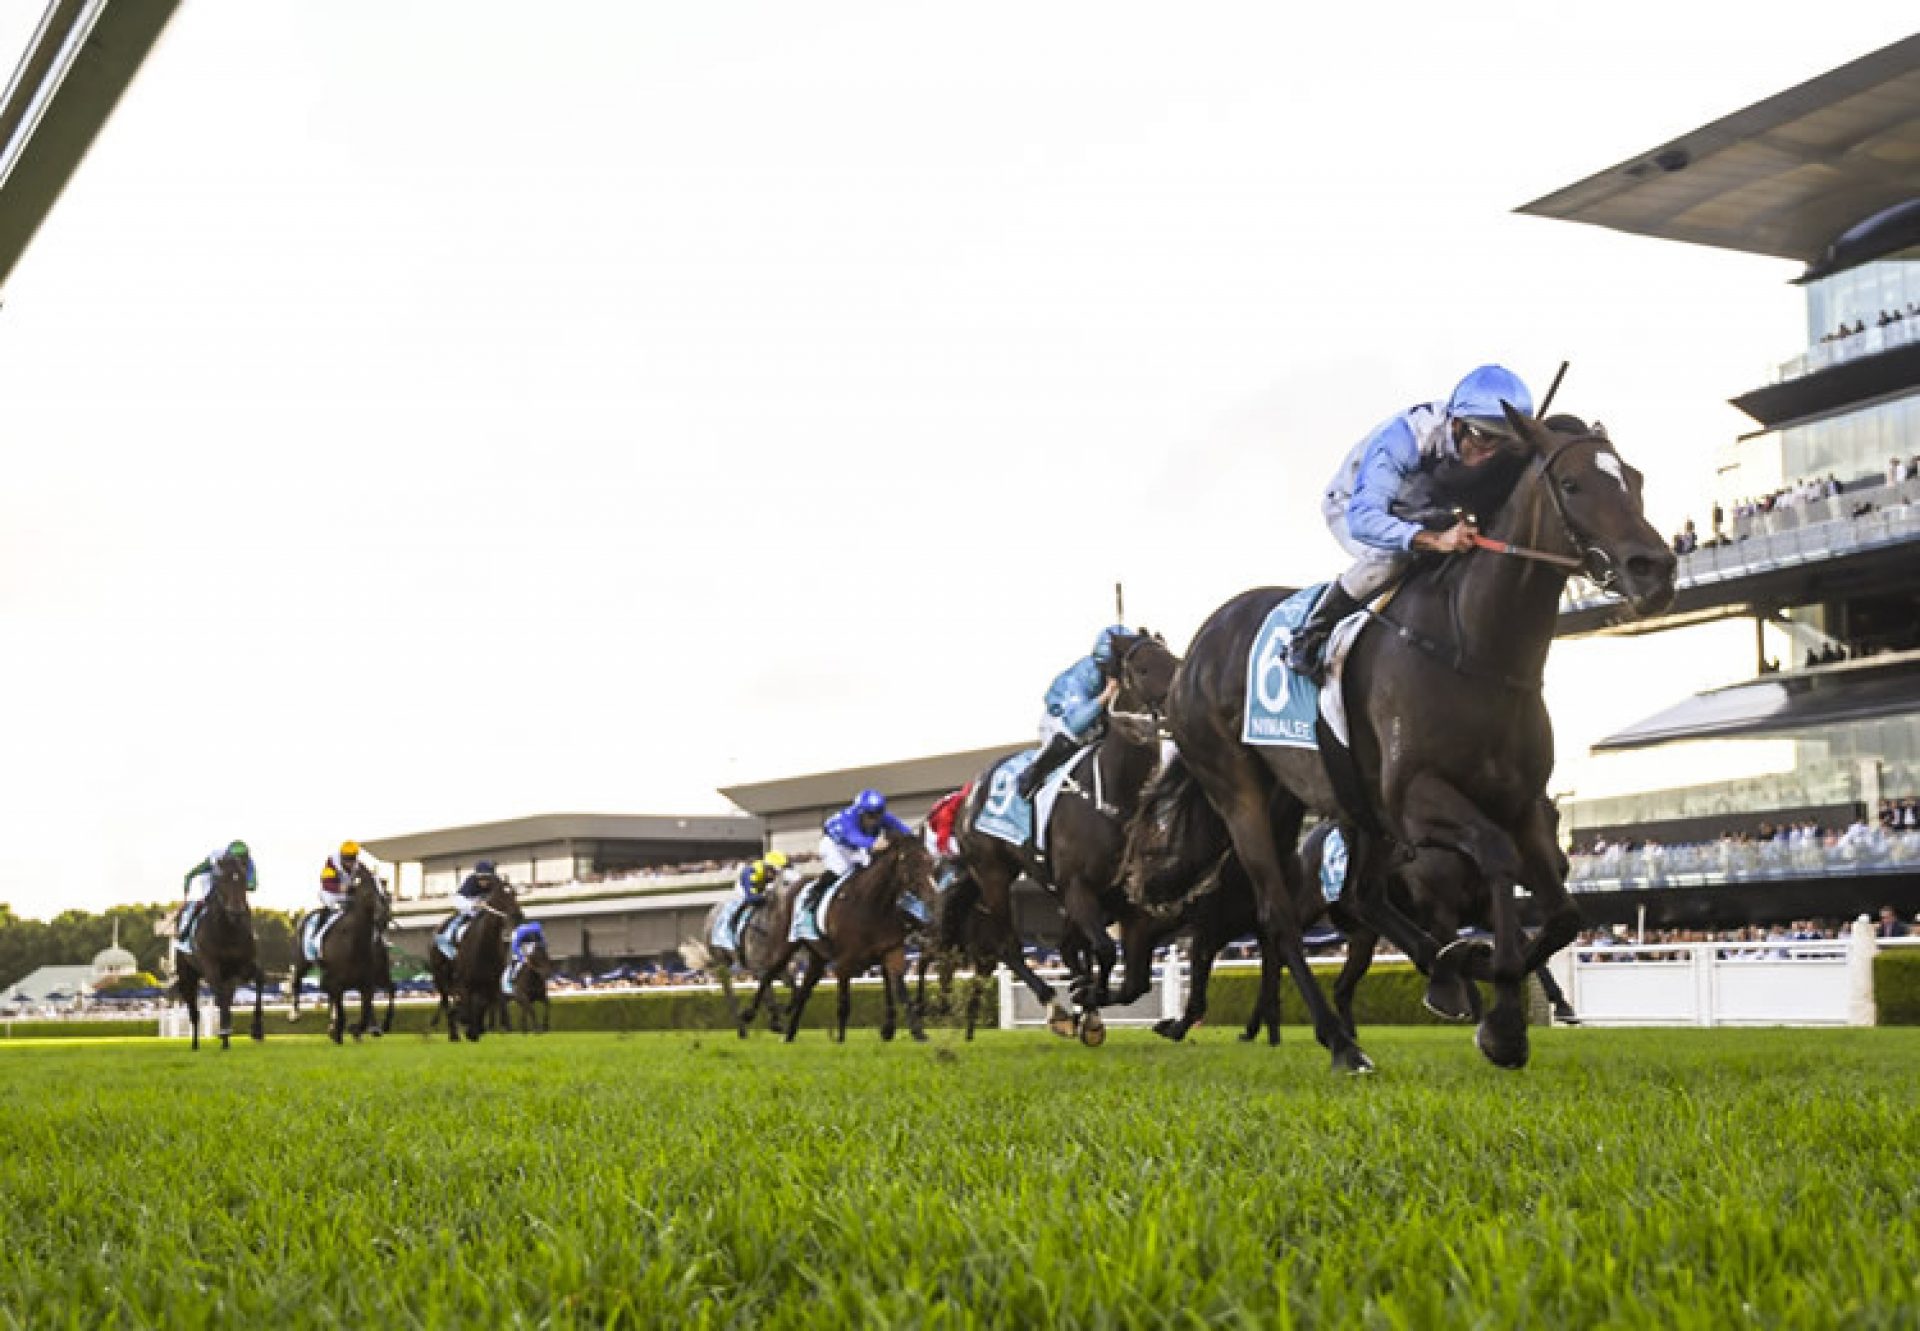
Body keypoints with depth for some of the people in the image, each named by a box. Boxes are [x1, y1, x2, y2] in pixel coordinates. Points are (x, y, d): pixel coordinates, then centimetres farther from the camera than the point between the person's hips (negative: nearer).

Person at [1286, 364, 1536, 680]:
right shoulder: (1399, 439, -43)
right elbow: (1362, 519, -53)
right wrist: (1436, 540, -67)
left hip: (1417, 511, 6)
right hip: (1350, 507, -6)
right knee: (1392, 556, -36)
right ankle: (1306, 639, -21)